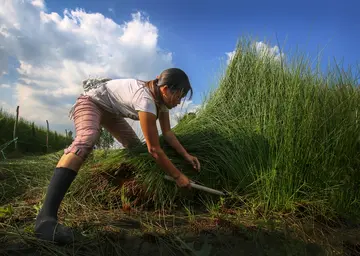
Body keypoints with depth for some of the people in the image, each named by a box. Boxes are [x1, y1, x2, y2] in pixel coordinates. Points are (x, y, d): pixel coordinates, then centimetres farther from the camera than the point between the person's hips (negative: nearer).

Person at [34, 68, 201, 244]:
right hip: (90, 102, -10)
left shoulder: (161, 98, -10)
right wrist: (178, 176, -26)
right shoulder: (146, 100, -37)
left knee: (135, 148, 13)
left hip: (110, 110, 10)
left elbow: (167, 133, 0)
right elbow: (154, 150, -34)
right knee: (86, 140, -37)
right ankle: (46, 216, -48)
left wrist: (186, 155, -8)